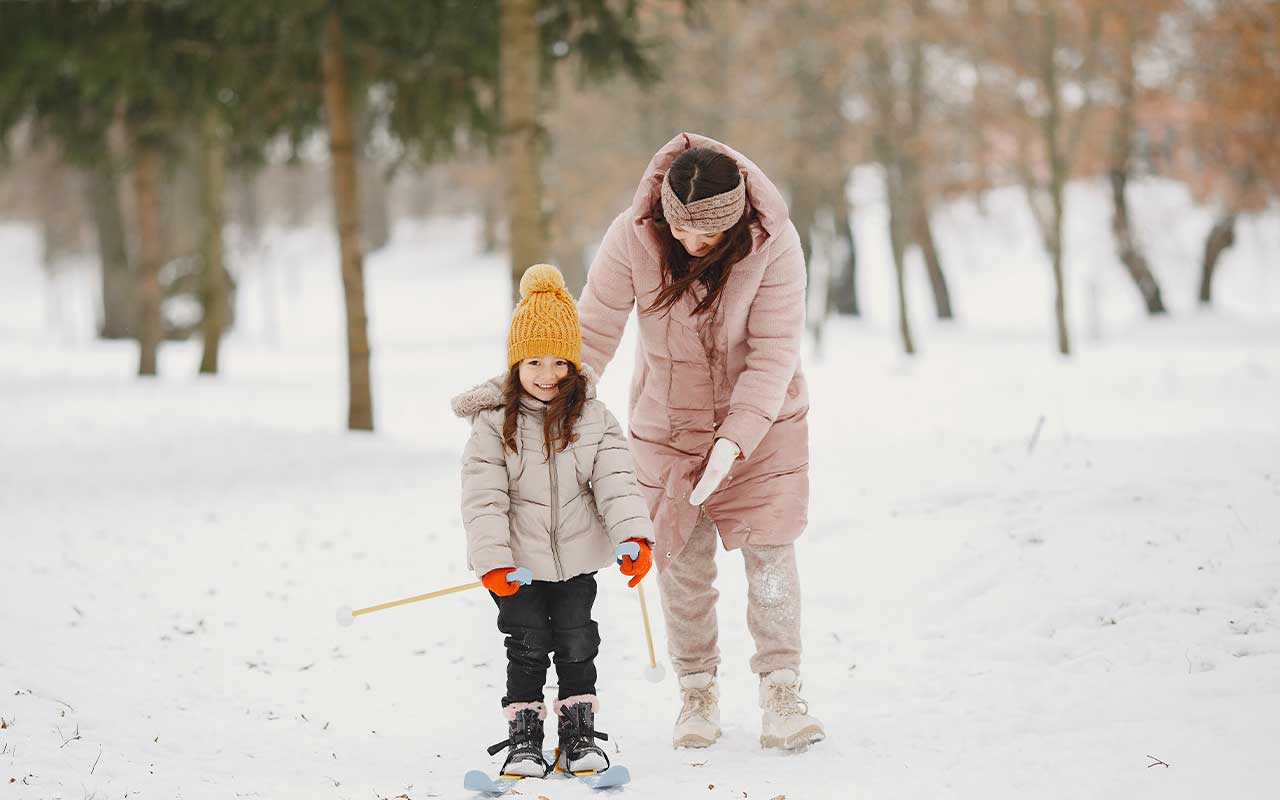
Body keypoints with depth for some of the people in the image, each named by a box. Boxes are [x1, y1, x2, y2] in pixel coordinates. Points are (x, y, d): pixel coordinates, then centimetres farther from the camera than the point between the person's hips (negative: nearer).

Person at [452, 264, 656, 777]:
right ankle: (523, 740, 11)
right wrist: (492, 560, -21)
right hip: (519, 563, -2)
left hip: (576, 558, 2)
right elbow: (483, 498, -13)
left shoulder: (593, 420, -3)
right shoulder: (494, 423, -10)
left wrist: (633, 538, -22)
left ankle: (579, 736, 17)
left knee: (577, 644, 7)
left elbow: (615, 483, -9)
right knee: (527, 648, 1)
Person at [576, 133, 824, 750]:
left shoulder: (773, 241, -25)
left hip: (761, 419, -1)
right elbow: (593, 333, -18)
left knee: (769, 551, -7)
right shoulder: (633, 237, -22)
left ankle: (781, 695, -2)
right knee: (682, 560, 3)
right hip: (667, 419, 1)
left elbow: (774, 351, -24)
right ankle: (696, 693, 17)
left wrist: (735, 439, -32)